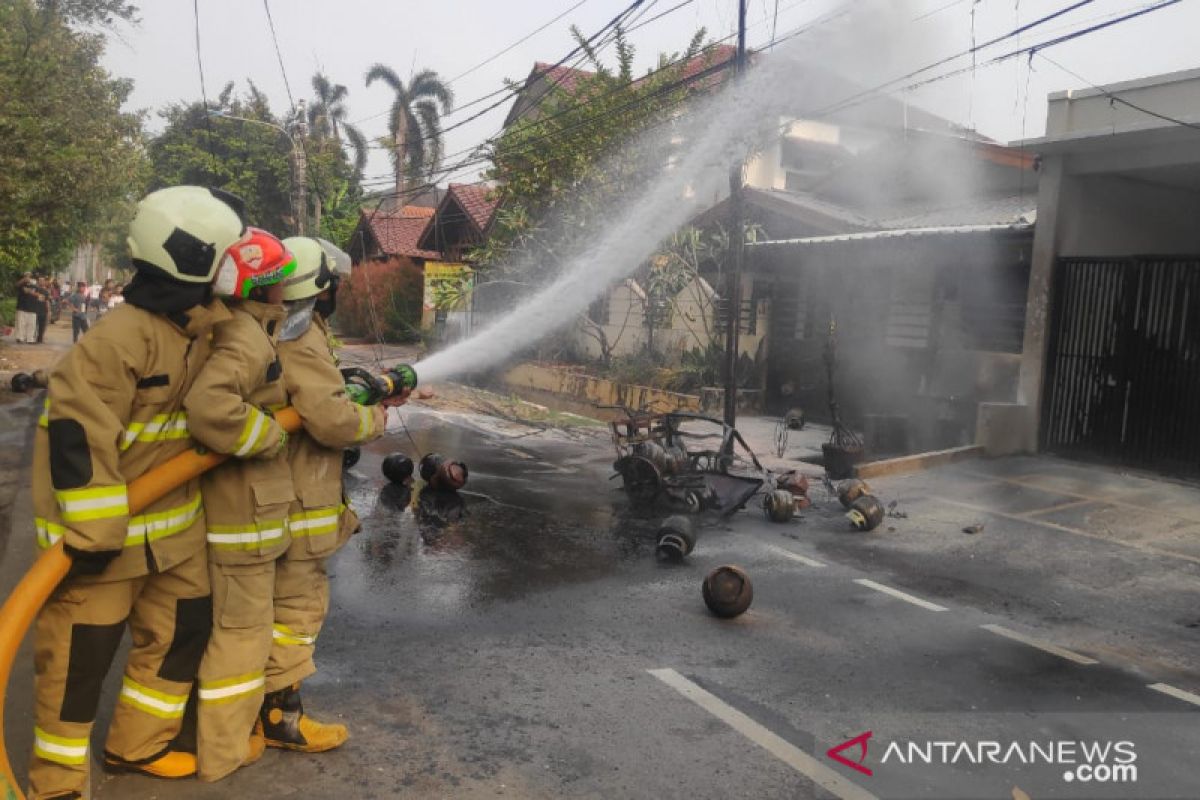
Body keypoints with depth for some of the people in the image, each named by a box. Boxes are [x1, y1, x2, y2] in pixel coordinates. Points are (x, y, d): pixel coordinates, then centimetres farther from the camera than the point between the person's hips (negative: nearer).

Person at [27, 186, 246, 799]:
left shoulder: (199, 332, 4)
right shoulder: (121, 338, -25)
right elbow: (75, 430, -27)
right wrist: (93, 531, -25)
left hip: (171, 525, 9)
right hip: (104, 531, -9)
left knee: (183, 629, 16)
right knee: (80, 655, 3)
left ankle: (137, 745, 36)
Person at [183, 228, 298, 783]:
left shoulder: (244, 332, 9)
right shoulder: (248, 339, -23)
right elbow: (209, 406, -38)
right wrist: (273, 436, -24)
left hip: (233, 503, 10)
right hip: (242, 508, -10)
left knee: (226, 622, 23)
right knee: (242, 631, 4)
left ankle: (214, 729, 40)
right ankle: (221, 752, 19)